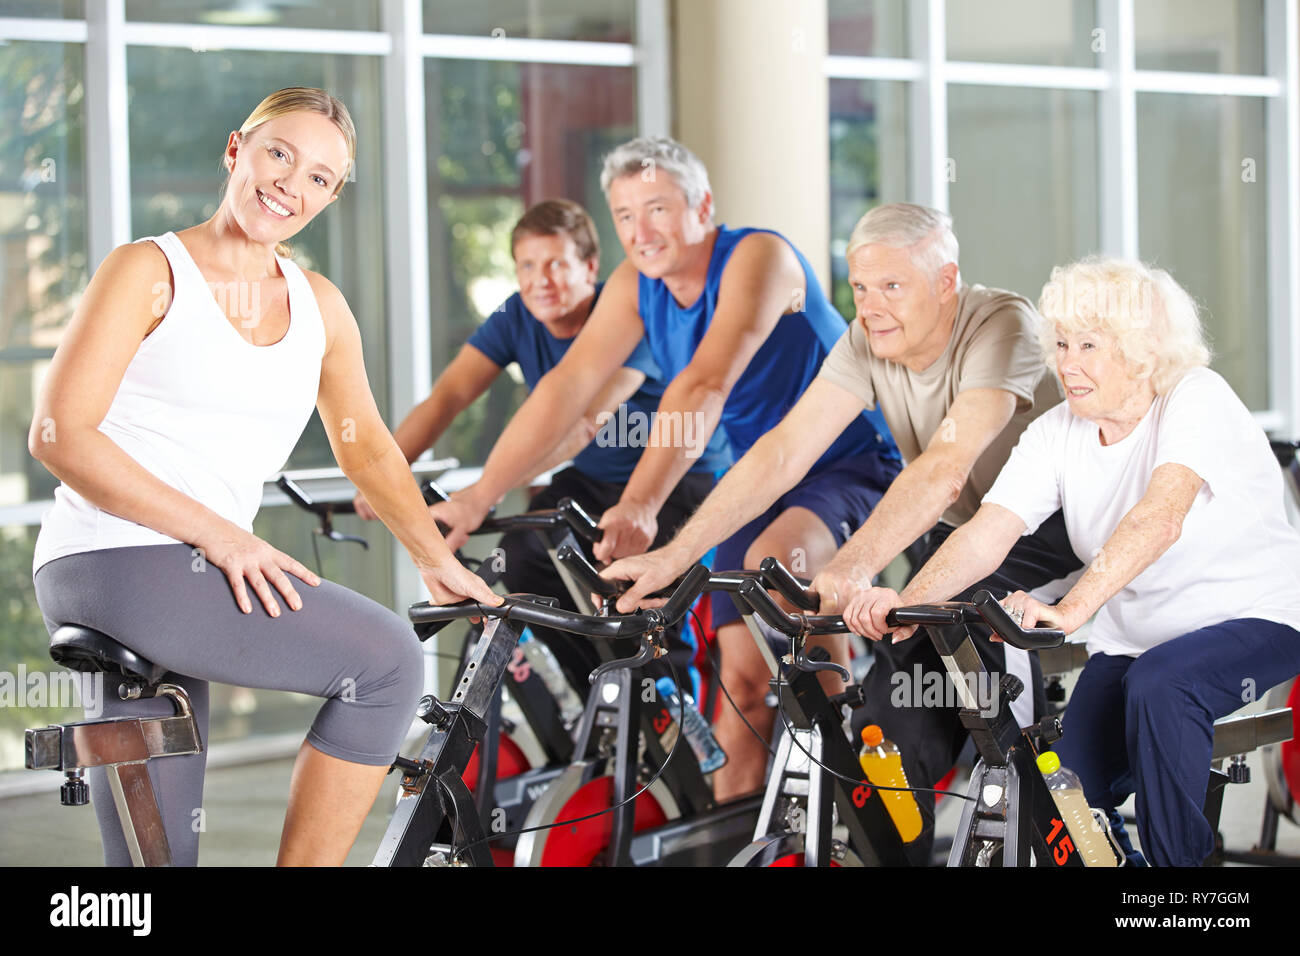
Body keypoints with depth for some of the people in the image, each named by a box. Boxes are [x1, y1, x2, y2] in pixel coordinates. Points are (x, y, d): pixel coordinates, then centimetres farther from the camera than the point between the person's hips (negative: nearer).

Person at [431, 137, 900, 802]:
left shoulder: (757, 257, -23)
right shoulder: (634, 286, -2)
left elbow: (706, 384, -36)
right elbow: (568, 386, -9)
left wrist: (640, 505, -48)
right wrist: (477, 497, -21)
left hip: (850, 467, -7)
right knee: (741, 673, -2)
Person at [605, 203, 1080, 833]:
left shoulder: (1001, 325, -25)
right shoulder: (867, 343, -7)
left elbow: (945, 468, -39)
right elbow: (784, 451, -15)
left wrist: (853, 567, -52)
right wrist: (674, 555, -27)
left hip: (1040, 539, -6)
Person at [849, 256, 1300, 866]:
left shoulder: (1197, 399, -19)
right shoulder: (1056, 433, -2)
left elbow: (1160, 518, -36)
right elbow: (987, 531, -14)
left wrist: (1071, 609, -50)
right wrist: (908, 602, -34)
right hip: (1131, 638, 5)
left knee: (1158, 684, -35)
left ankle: (1176, 857, -18)